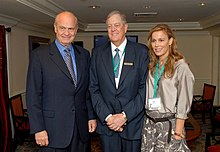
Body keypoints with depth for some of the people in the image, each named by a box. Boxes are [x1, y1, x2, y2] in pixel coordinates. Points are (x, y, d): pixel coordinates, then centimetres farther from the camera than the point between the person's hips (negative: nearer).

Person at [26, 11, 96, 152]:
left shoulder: (84, 54, 7)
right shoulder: (39, 55, -6)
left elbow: (88, 89, 10)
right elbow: (33, 95, -7)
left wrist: (92, 116, 5)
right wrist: (38, 129, -10)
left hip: (82, 126, 4)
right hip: (53, 128, -3)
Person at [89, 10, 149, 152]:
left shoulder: (141, 51, -4)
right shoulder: (97, 53, 3)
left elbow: (145, 88, -8)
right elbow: (94, 88, 0)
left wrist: (125, 115, -13)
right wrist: (107, 116, -10)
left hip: (133, 122, -1)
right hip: (106, 123, 2)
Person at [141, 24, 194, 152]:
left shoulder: (180, 66, -10)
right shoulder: (152, 66, 7)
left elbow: (183, 102, -11)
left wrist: (178, 130, -12)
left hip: (169, 123, -5)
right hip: (149, 123, 5)